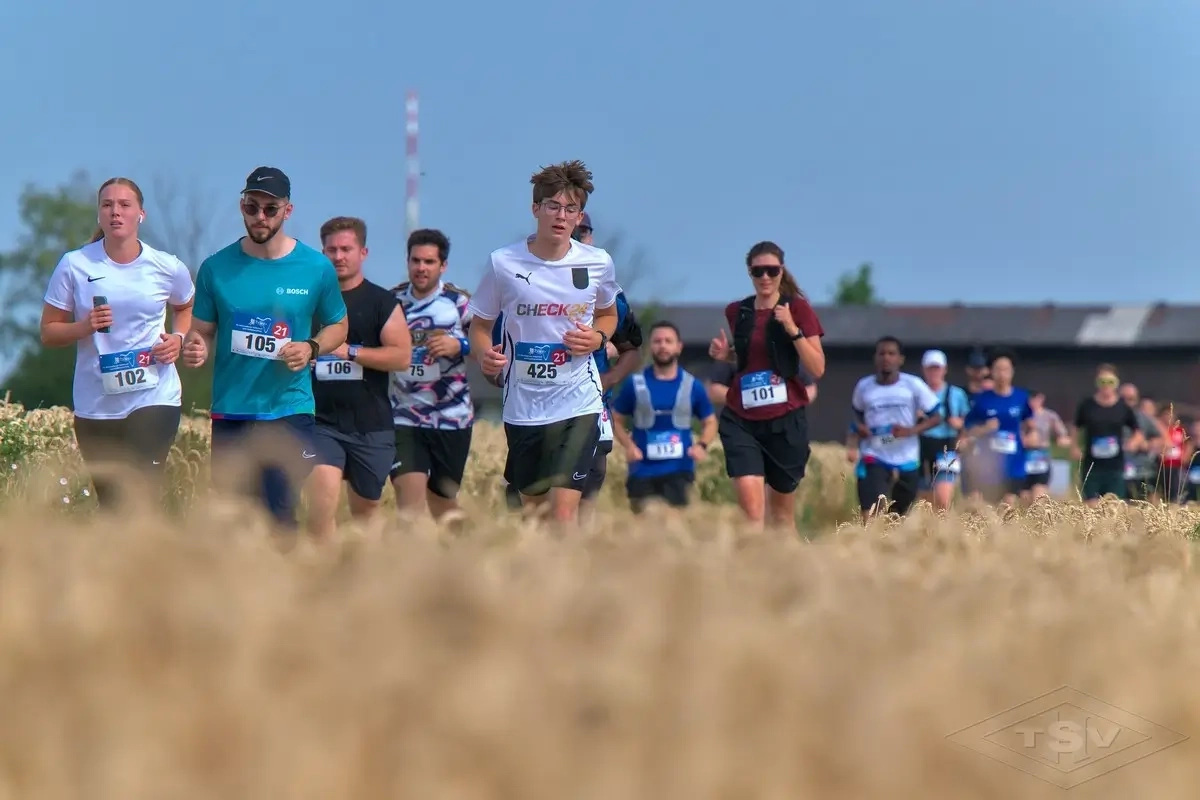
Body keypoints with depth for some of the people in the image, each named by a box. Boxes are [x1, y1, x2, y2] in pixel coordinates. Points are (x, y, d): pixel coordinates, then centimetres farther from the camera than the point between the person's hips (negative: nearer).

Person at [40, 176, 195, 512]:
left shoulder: (167, 268, 0)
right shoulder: (74, 266, -2)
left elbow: (187, 308, 22)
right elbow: (49, 333, 2)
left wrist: (178, 338, 1)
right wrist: (85, 327, -18)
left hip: (154, 399, -1)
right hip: (95, 405, 1)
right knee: (111, 506, 8)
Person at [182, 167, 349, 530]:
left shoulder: (317, 268, 1)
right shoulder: (217, 267, 3)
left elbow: (338, 326, 14)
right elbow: (202, 331, 10)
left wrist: (311, 348, -7)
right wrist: (195, 348, -14)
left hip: (290, 410, -1)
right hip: (230, 414, 1)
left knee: (285, 517, -5)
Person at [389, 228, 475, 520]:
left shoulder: (459, 302, -3)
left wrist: (459, 346, -19)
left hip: (452, 418, -1)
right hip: (405, 417, 1)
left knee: (442, 497, 11)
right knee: (409, 493, -15)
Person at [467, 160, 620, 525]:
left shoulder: (597, 263, -2)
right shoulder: (503, 263, -5)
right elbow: (480, 325, 6)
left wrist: (597, 338, -5)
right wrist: (484, 354, -17)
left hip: (579, 403, -1)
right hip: (523, 406, 1)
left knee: (564, 509, -14)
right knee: (532, 506, 12)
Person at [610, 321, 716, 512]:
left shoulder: (692, 386, 2)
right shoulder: (635, 384, 0)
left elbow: (710, 421, 11)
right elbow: (616, 419, 6)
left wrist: (702, 445, -10)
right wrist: (628, 445, -13)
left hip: (679, 469, 0)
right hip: (642, 469, 0)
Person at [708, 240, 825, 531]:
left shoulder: (798, 308, -2)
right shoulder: (737, 312, 8)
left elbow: (817, 369, -6)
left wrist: (792, 329, -17)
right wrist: (725, 354, 6)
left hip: (785, 420, -2)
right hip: (741, 420, 2)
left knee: (782, 507, 11)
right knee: (750, 499, -18)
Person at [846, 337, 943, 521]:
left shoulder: (914, 385, -7)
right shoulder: (864, 387, 0)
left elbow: (936, 417, -3)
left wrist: (912, 430, -20)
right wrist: (859, 427, -4)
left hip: (907, 461, 1)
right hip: (874, 459, -1)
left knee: (899, 515, 15)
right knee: (870, 516, -19)